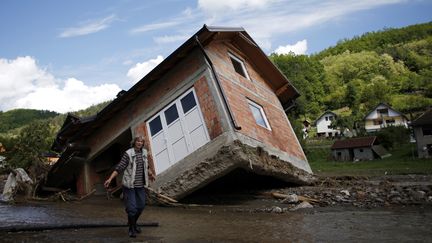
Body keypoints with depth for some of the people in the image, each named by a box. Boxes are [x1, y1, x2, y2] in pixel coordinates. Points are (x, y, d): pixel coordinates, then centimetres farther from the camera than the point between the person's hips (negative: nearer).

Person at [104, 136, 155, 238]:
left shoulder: (144, 152, 4)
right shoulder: (128, 153, -14)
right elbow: (119, 168, -15)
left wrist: (150, 173, 36)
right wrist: (110, 179, -23)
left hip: (140, 185, 6)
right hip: (129, 184, -6)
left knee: (141, 206, 12)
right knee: (132, 208, -4)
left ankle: (133, 223, 38)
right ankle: (131, 228, 17)